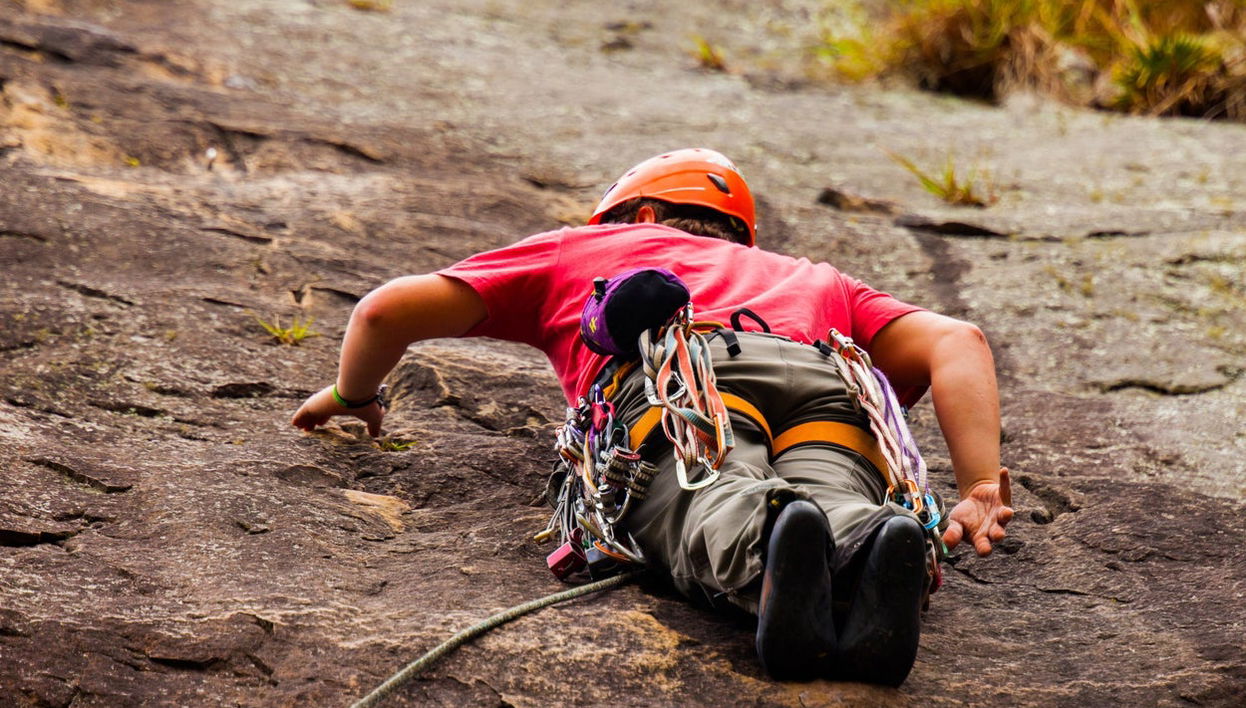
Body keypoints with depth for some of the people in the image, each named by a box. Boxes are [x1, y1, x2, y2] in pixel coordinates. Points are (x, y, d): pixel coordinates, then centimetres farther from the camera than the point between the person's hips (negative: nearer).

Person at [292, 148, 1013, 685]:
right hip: (823, 387, 2)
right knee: (833, 504, -26)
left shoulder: (584, 246, 40)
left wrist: (352, 394, 53)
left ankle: (772, 539, -63)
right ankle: (874, 540, -59)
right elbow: (955, 340, 24)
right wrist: (980, 491, 14)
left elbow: (389, 310, 33)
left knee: (712, 511, -30)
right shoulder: (814, 280, 44)